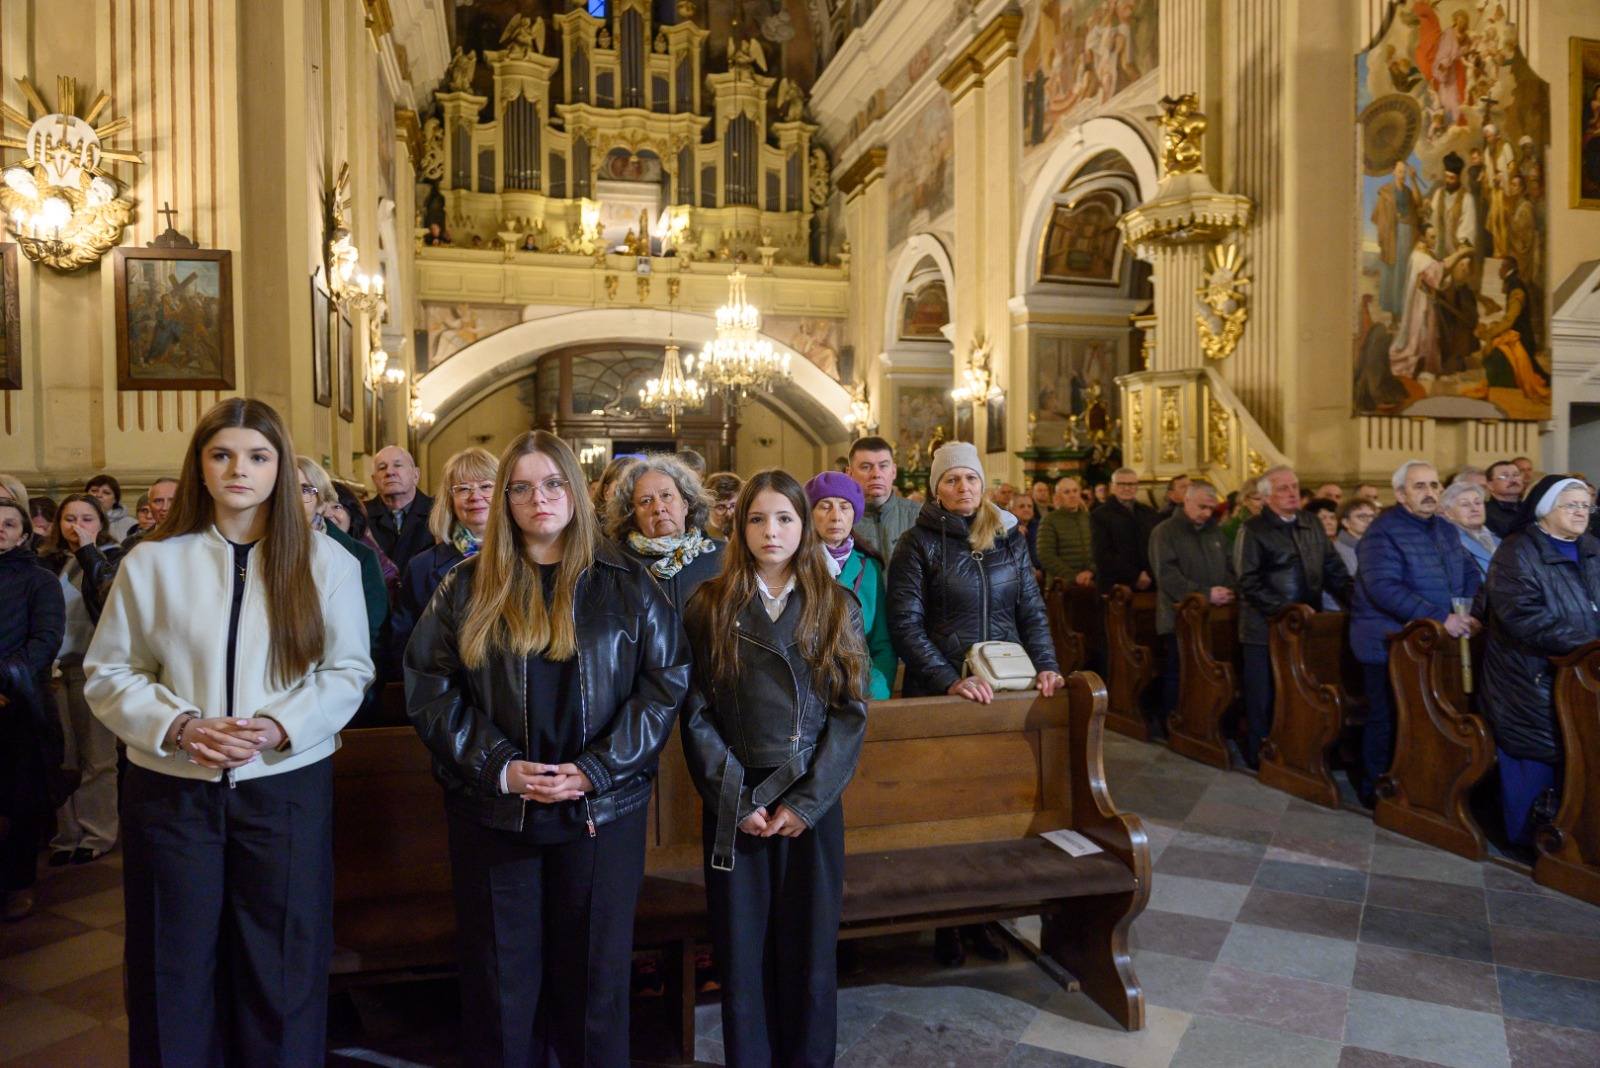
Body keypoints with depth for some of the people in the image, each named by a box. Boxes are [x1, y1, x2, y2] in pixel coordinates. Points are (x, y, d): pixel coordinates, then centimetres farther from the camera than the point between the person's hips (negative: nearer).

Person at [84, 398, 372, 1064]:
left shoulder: (326, 562, 0)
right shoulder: (152, 561, 1)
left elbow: (348, 670, 0)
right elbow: (109, 671, 3)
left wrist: (280, 725, -16)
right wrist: (180, 726, -14)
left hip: (288, 784, 0)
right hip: (171, 788, 1)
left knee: (282, 970, 10)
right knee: (175, 970, 13)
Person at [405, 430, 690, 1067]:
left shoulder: (626, 585, 0)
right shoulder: (466, 588, 3)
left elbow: (666, 682, -4)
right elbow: (429, 687, 0)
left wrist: (594, 770, -13)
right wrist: (498, 767, -12)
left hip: (602, 808, 0)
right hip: (492, 811, 1)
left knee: (594, 969, 11)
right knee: (501, 978, 11)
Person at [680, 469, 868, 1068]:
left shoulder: (837, 608, 3)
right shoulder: (709, 606, 1)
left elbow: (851, 711, -2)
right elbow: (696, 713, -3)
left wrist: (806, 800, -10)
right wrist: (736, 800, -11)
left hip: (813, 801, 1)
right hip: (735, 804, 0)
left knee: (810, 945, 9)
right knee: (742, 947, 7)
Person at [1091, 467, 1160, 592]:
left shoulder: (1150, 513, 17)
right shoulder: (1099, 516, 3)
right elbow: (1103, 556, -7)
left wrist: (1149, 574, -8)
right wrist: (1135, 576, -12)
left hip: (1151, 584, 3)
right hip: (1116, 587, -3)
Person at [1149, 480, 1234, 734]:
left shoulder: (1215, 531, 17)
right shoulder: (1164, 531, -4)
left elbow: (1230, 567, 17)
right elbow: (1167, 575, -15)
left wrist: (1228, 590, -5)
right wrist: (1205, 594, -18)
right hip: (1179, 619, -5)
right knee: (1176, 677, 0)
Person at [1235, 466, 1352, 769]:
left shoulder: (1312, 525, 12)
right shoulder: (1253, 530, -7)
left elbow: (1333, 569, 15)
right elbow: (1250, 583, -13)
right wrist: (1284, 611, -20)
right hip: (1265, 628, -5)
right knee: (1264, 697, 3)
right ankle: (1261, 757, 16)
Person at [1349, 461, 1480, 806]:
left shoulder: (1446, 529, 12)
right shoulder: (1382, 532, -14)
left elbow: (1470, 575, 15)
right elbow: (1385, 588, -23)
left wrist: (1468, 611, -6)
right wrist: (1440, 618, -26)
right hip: (1389, 645, -7)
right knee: (1387, 720, 1)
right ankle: (1376, 791, 15)